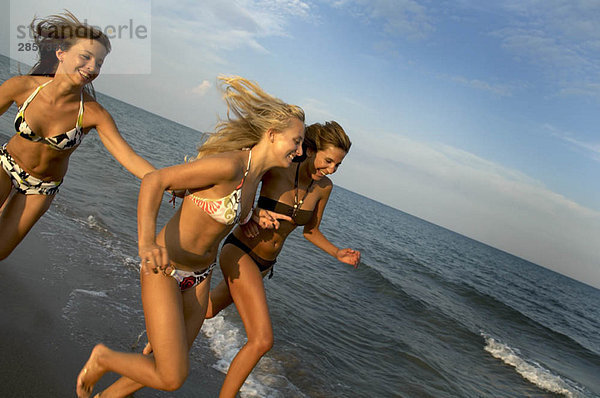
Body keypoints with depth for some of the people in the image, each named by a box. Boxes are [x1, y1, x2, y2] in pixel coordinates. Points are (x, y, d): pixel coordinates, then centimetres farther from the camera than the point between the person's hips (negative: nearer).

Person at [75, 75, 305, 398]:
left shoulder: (256, 173, -1)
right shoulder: (229, 165, -27)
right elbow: (154, 180, -28)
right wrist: (146, 244, -41)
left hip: (199, 275, 8)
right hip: (164, 267, -8)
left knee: (172, 368, 15)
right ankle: (103, 358, 20)